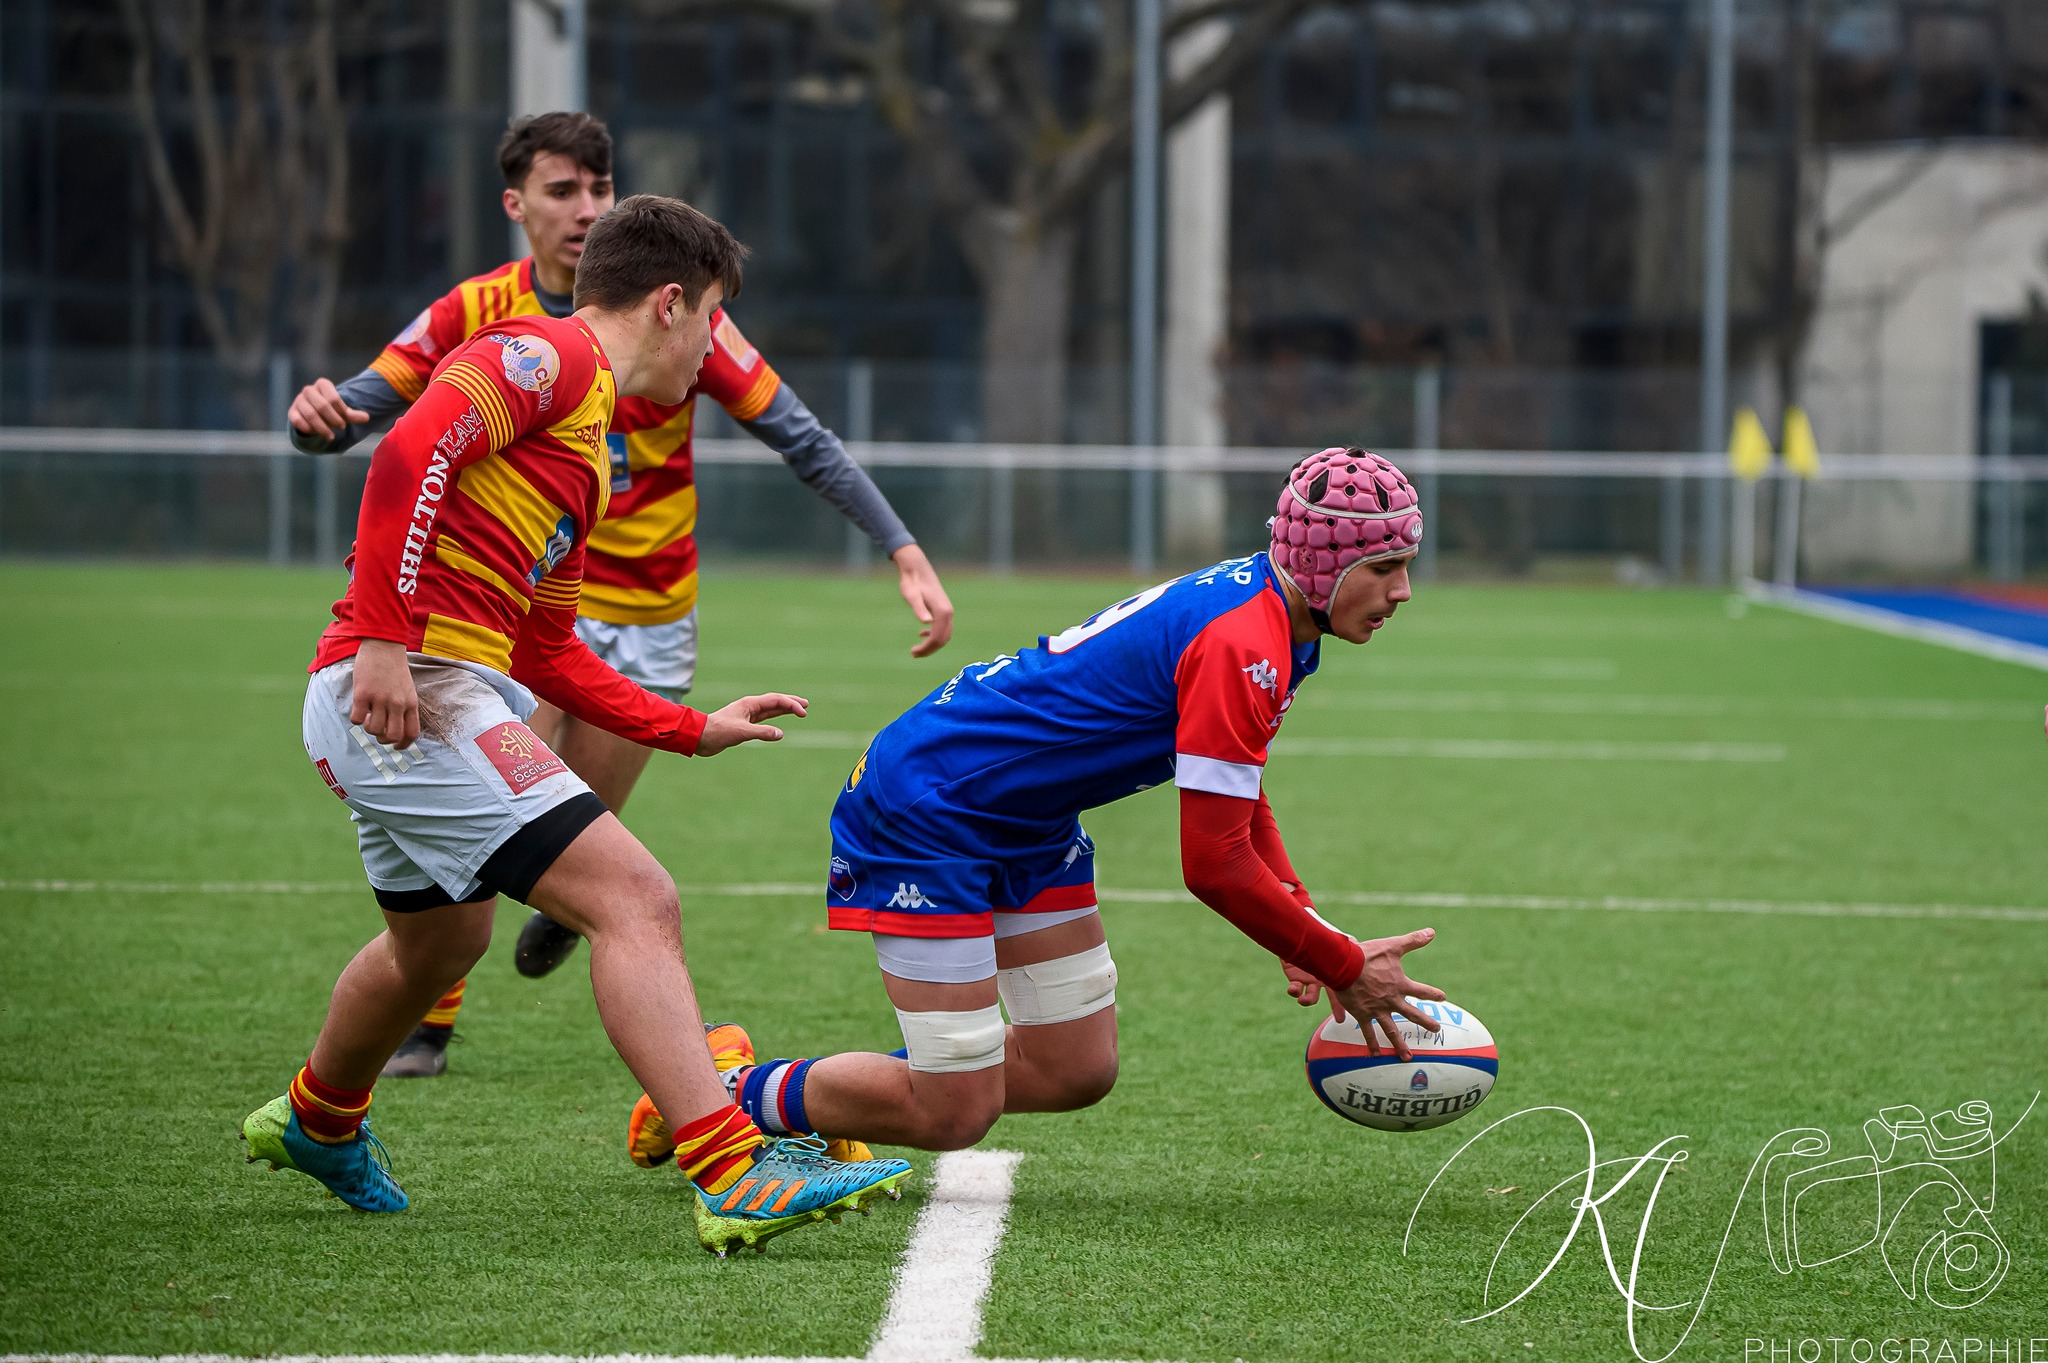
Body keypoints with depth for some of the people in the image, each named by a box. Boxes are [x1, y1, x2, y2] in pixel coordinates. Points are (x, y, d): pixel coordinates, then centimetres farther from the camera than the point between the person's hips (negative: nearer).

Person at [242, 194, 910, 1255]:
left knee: (441, 941, 32)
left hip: (425, 697, 11)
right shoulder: (551, 355, -5)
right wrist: (384, 638, -25)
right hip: (412, 690, -11)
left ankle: (315, 1124, 57)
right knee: (633, 899, -16)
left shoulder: (591, 449, 24)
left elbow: (547, 653, 28)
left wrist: (695, 730, 27)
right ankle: (736, 1178, -23)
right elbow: (411, 452, -21)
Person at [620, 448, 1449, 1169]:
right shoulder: (1243, 648, -27)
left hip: (1031, 828, 10)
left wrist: (1302, 925, 4)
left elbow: (1235, 794, 18)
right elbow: (1214, 862, -26)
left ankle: (827, 1100, 23)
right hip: (923, 808, -10)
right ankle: (721, 1091, 12)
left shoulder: (1263, 613, 3)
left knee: (1078, 1075, 9)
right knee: (954, 1118, -8)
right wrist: (1345, 969, -17)